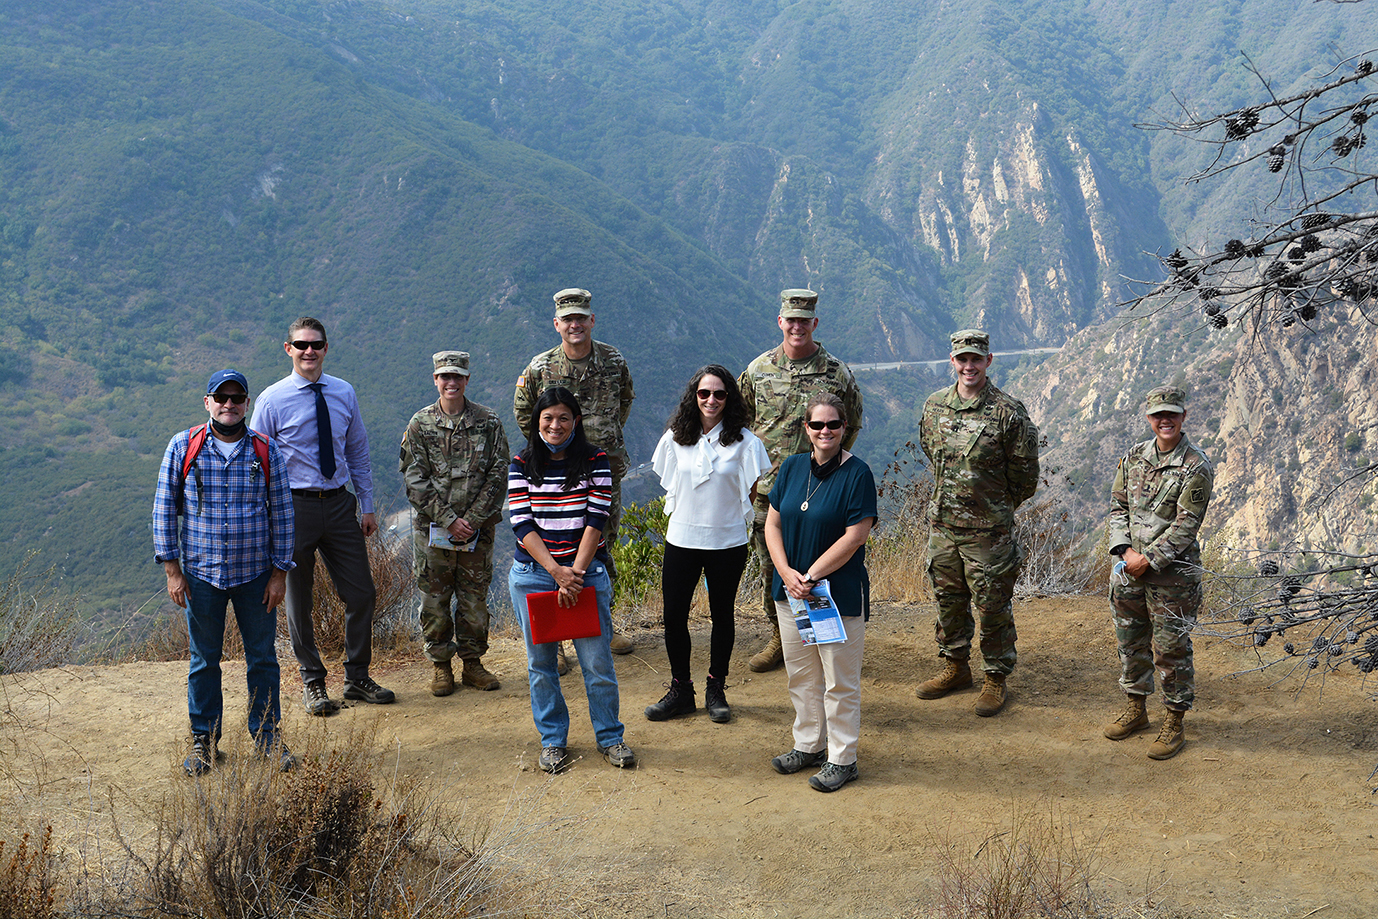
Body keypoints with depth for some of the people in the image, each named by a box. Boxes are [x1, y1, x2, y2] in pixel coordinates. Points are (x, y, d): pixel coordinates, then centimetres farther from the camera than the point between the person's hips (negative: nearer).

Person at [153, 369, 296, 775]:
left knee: (262, 658, 8)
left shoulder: (266, 450, -1)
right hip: (201, 573, 0)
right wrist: (172, 568, -3)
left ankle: (267, 735, 22)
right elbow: (165, 506, 1)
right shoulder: (183, 446, -3)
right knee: (204, 661, 9)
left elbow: (281, 512, 3)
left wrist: (280, 572, 0)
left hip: (256, 574, 1)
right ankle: (204, 739, 23)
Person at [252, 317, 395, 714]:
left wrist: (367, 506, 9)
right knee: (299, 601, 7)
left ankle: (358, 678, 21)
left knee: (362, 594, 5)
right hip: (294, 506, -3)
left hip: (340, 503, 3)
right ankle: (312, 683, 23)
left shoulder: (344, 394, 5)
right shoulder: (272, 399, -6)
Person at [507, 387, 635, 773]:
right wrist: (556, 572, -15)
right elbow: (522, 524, -5)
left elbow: (596, 520, -6)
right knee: (540, 662, 8)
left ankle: (609, 736, 18)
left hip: (586, 572, -1)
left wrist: (574, 574, -14)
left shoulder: (595, 461, 0)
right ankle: (553, 740, 23)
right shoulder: (522, 465, 2)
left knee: (597, 661, 0)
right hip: (533, 574, 1)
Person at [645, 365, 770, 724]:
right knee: (674, 616, 2)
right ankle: (680, 691, 18)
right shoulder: (676, 437, 1)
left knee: (722, 615, 10)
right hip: (681, 540, 2)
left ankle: (715, 690, 24)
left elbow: (747, 494, 2)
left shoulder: (743, 441, -6)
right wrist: (687, 515, 7)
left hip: (727, 542, -2)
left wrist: (723, 517, -1)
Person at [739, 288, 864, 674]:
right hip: (768, 487, 3)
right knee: (770, 566, 10)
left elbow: (852, 425, 11)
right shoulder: (758, 370, 4)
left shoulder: (837, 374, -2)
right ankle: (779, 638, 25)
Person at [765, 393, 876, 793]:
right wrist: (787, 572, -9)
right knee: (800, 674, 17)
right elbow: (773, 523, 6)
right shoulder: (792, 467, 5)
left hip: (840, 592, -5)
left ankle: (842, 759, 15)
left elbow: (855, 536, -15)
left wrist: (812, 576, -16)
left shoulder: (857, 474, -11)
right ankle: (808, 745, 33)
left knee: (839, 680, 3)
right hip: (790, 591, 6)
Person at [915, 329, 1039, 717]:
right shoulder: (935, 405, 2)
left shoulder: (1008, 413, -14)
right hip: (942, 524, 5)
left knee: (992, 608, 4)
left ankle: (995, 679, 18)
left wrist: (996, 507, 5)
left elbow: (1025, 475, -5)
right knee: (948, 600, 16)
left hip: (988, 531, -5)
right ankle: (955, 667, 33)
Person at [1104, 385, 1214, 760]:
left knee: (1170, 649, 1)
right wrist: (1125, 550, -7)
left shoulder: (1196, 467, -11)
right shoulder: (1134, 458, 7)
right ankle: (1135, 710, 33)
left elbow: (1185, 526, -14)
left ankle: (1174, 725, 14)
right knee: (1130, 642, 16)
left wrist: (1148, 559, -16)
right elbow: (1118, 507, 8)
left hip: (1172, 574, -6)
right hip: (1130, 570, 6)